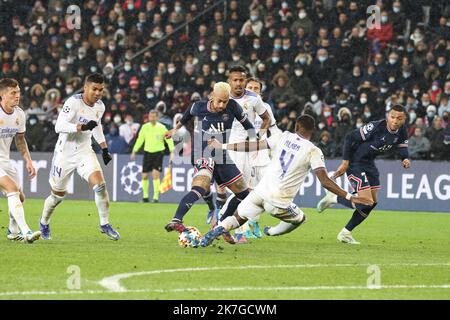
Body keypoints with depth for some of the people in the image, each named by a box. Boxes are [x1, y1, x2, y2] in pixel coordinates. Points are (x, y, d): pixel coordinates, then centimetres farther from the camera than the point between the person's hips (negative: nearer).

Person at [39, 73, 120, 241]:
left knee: (100, 185, -18)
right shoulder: (73, 102, -21)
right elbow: (59, 126, -31)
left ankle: (105, 224, -5)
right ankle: (44, 223, 37)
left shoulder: (100, 106, 1)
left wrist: (104, 148, 19)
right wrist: (83, 127, -41)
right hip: (65, 153, -4)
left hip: (85, 152, 4)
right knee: (58, 195, 9)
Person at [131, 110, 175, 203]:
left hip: (158, 152, -4)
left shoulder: (162, 128, -6)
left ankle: (156, 197, -10)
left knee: (155, 174, -16)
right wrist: (134, 152, 14)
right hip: (147, 152, 4)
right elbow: (140, 140, 13)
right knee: (144, 176, 4)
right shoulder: (145, 127, 3)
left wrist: (172, 152, -12)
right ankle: (145, 196, 21)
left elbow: (169, 139, -3)